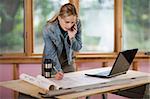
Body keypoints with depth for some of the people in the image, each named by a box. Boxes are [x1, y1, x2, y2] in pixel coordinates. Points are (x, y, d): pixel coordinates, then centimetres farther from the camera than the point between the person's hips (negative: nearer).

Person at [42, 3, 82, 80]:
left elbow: (77, 48, -11)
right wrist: (58, 71, -41)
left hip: (68, 63, 3)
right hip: (51, 64, -3)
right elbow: (52, 54, -27)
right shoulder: (48, 30, -30)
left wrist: (71, 37, -31)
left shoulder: (77, 24, -21)